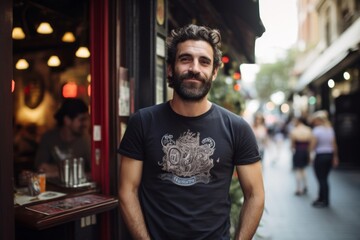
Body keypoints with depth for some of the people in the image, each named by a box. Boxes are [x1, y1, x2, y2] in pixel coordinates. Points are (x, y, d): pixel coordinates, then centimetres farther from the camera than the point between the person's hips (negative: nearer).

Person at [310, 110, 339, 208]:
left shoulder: (317, 130, -14)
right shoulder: (330, 129, 6)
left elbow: (313, 146, -15)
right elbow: (334, 145, 9)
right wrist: (335, 157, 16)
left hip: (320, 156, -7)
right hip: (330, 155, 7)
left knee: (322, 179, 4)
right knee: (324, 178, 16)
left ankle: (325, 201, 11)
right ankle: (321, 198, 26)